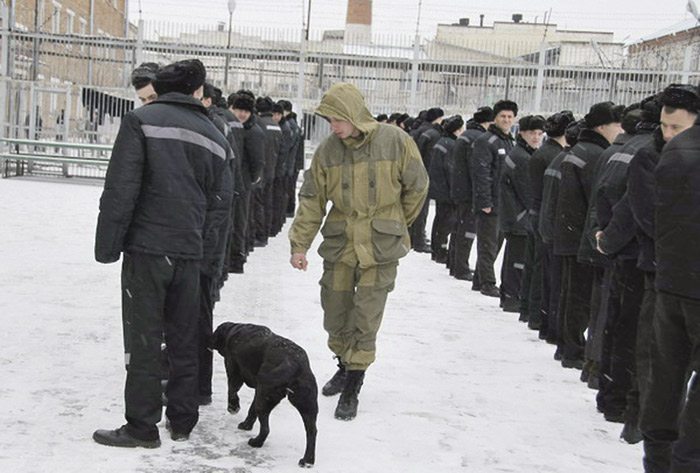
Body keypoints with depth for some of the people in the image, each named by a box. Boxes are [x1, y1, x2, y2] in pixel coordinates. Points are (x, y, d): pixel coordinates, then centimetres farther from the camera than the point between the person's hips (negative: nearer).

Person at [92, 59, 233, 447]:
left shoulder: (142, 121, -3)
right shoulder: (215, 137, 12)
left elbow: (120, 190, -11)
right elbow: (219, 207, 11)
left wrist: (107, 245, -5)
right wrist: (211, 262, 15)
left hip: (146, 248, -4)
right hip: (189, 253, 5)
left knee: (143, 340, 1)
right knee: (184, 340, 13)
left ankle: (142, 427, 7)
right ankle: (182, 421, 22)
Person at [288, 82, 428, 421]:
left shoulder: (396, 142, -11)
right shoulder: (327, 150, -3)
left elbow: (416, 187, 2)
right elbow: (311, 200, 2)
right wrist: (299, 244, -4)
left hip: (380, 248, -3)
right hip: (340, 244, 3)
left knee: (365, 320, -3)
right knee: (334, 315, 11)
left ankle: (351, 389, 8)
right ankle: (345, 366, 38)